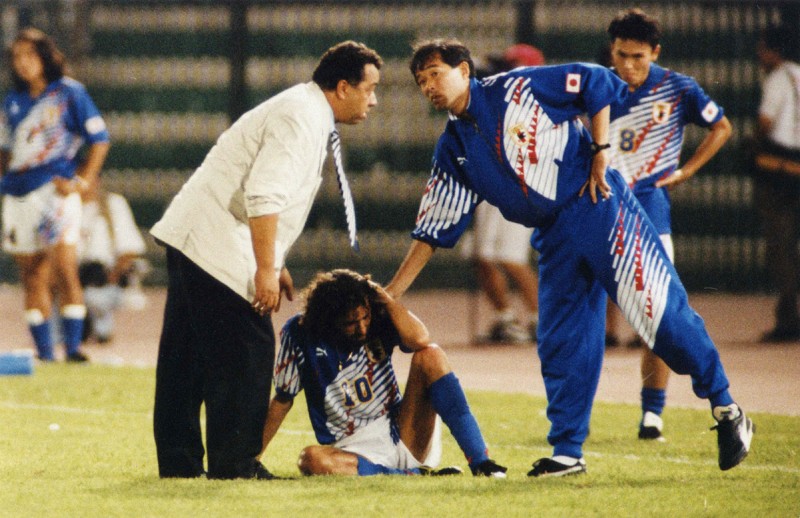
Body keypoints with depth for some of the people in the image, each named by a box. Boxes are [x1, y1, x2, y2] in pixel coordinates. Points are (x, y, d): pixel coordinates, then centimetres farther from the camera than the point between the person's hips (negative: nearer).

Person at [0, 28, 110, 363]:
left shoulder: (69, 93, 2)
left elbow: (99, 140, 1)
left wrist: (82, 181, -9)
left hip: (56, 187, -5)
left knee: (64, 269, -17)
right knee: (32, 276, 5)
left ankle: (73, 347, -16)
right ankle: (43, 353, 9)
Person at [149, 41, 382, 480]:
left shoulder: (305, 113, 19)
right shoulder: (301, 117, -15)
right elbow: (263, 196, -25)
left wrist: (275, 263, 26)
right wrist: (266, 269, -23)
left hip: (191, 240, 11)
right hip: (217, 247, -11)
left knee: (185, 358, 12)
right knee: (243, 355, -8)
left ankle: (178, 463, 17)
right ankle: (234, 464, -6)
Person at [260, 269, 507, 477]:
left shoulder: (378, 321, -2)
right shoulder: (300, 334, -5)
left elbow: (419, 339, -24)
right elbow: (282, 400, 4)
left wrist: (382, 294, -14)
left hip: (401, 438, 2)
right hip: (351, 453, -2)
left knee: (430, 356, -18)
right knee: (311, 460, -37)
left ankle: (481, 462, -26)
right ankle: (418, 475, -34)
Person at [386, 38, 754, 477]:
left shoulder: (516, 89, -6)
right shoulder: (453, 150, 9)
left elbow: (596, 84, -2)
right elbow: (434, 228, 10)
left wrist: (600, 153, -9)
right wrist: (392, 292, 5)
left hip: (597, 207, -6)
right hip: (554, 239, 6)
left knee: (659, 309, -9)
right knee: (559, 345, 2)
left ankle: (724, 407, 1)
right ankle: (567, 452, 9)